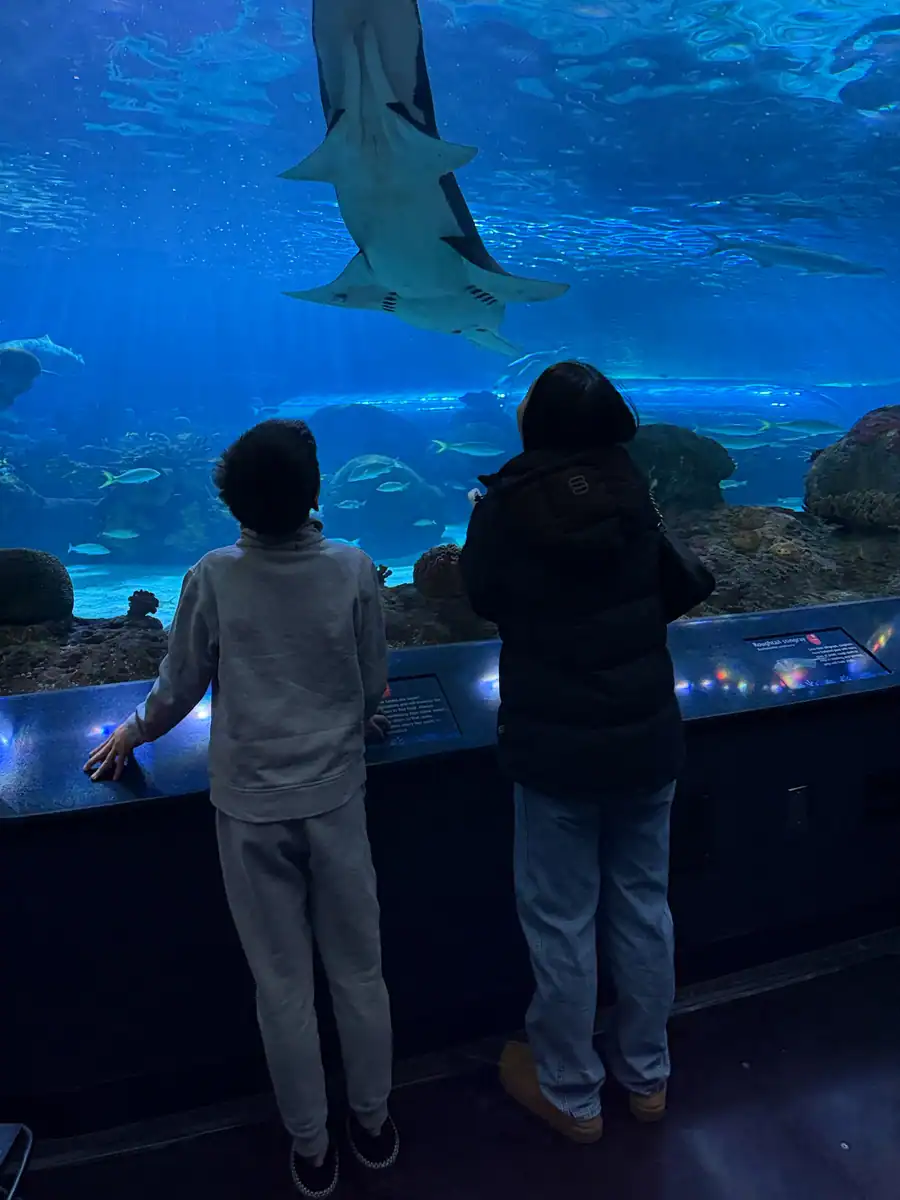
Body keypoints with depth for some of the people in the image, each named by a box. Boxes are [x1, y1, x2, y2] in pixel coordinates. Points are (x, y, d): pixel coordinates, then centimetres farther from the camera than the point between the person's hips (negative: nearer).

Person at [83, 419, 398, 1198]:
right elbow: (374, 691, -1)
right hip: (335, 798, 1)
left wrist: (133, 734, 20)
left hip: (250, 808, 0)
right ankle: (373, 1125, 36)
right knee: (359, 973, 17)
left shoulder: (213, 579, -12)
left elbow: (179, 690, -1)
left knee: (284, 988, 14)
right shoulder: (354, 571, -10)